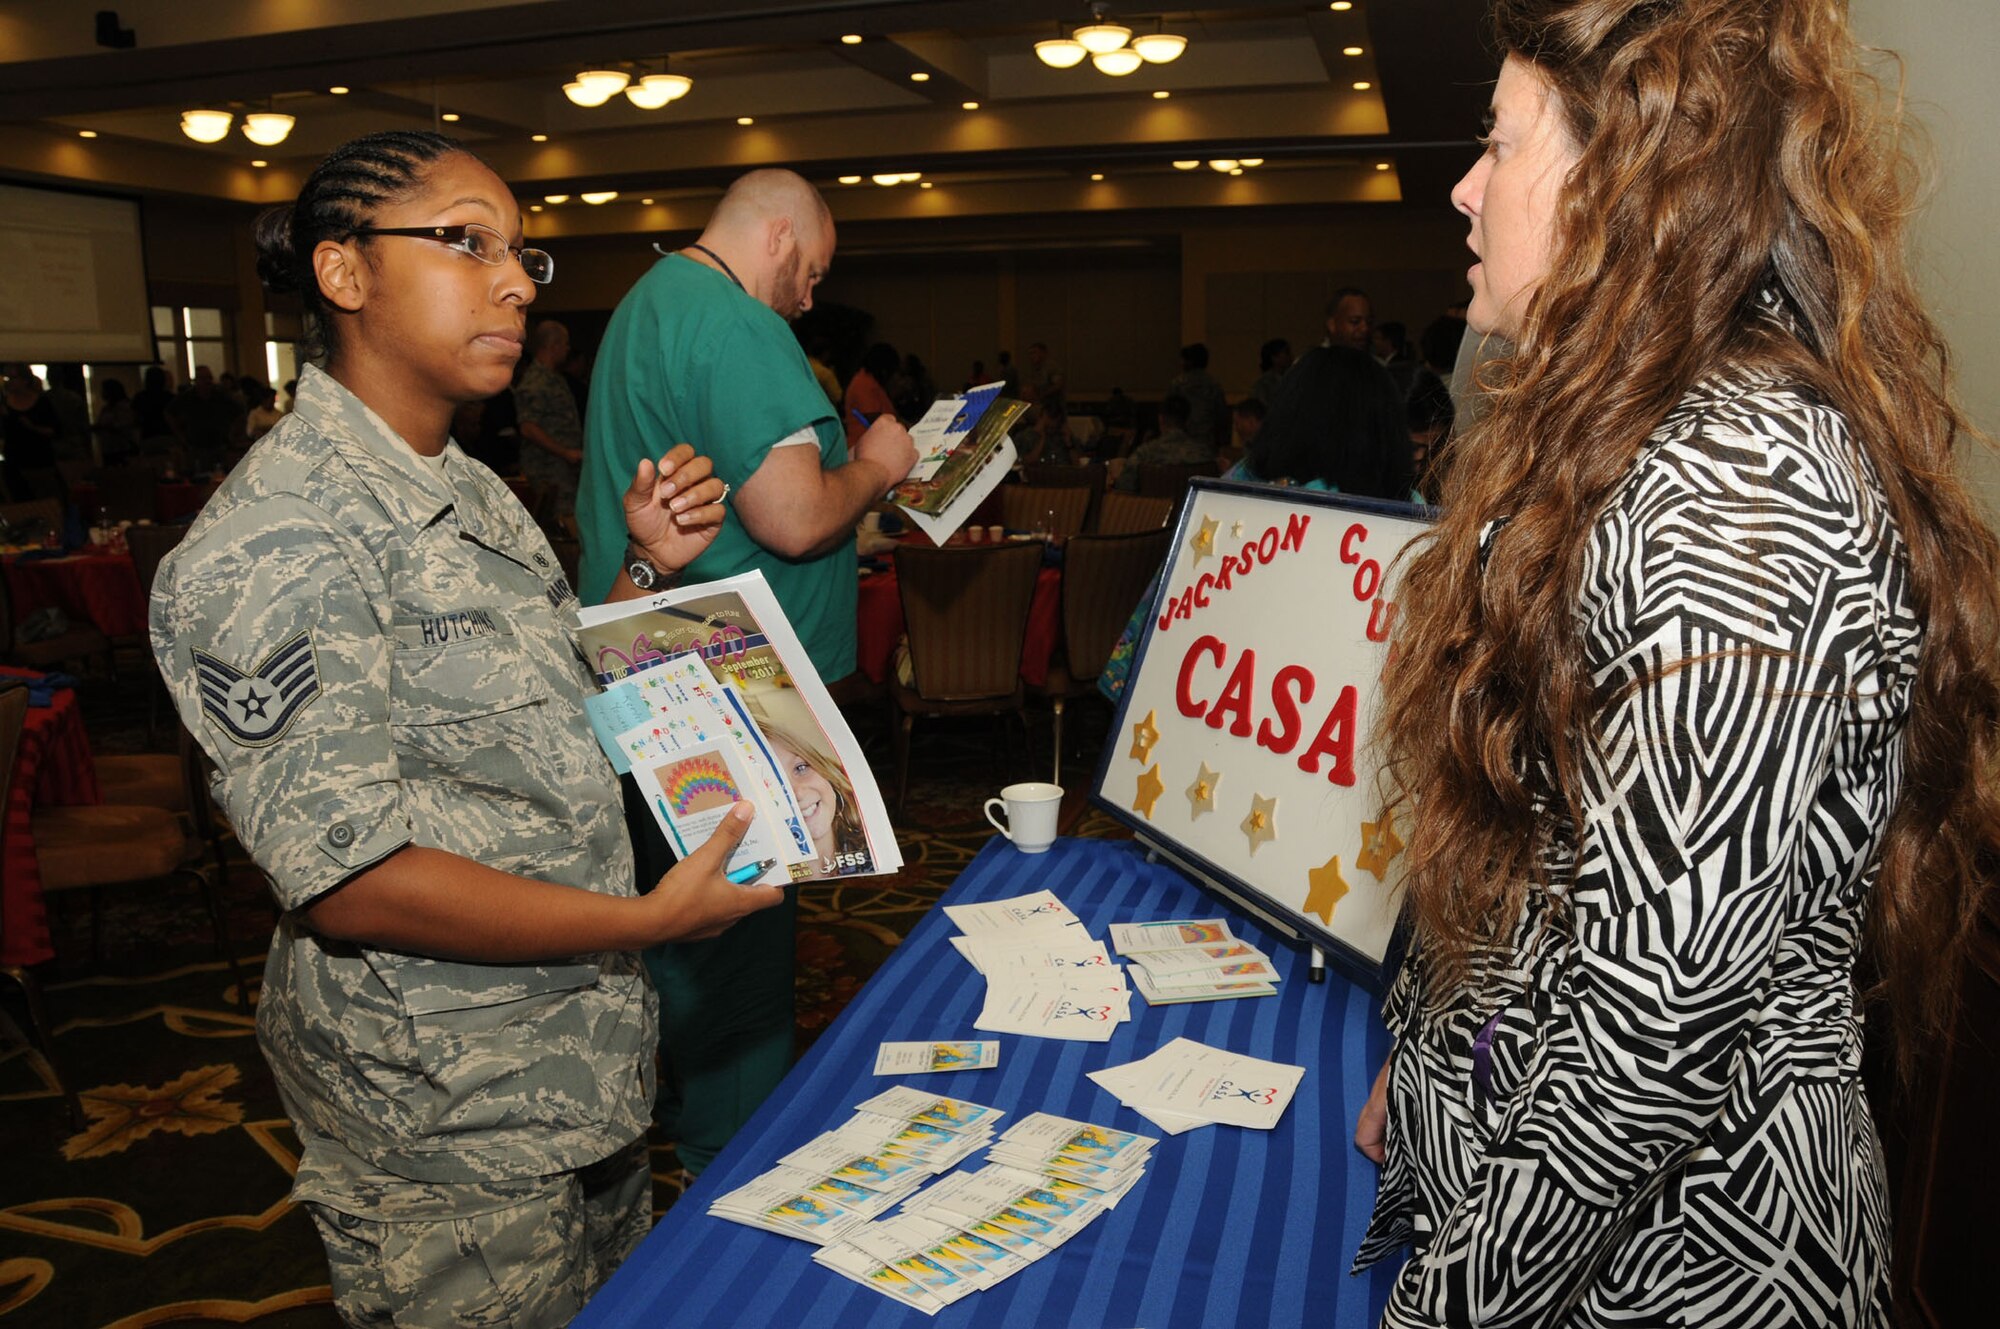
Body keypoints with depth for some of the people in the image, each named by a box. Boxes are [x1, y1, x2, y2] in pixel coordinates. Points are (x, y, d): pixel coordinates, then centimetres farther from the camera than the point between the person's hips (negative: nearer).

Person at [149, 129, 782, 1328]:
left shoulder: (472, 494, 9)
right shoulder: (281, 536, -21)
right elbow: (337, 872, -26)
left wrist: (651, 570, -1)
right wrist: (649, 920, -25)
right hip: (445, 1116, -8)